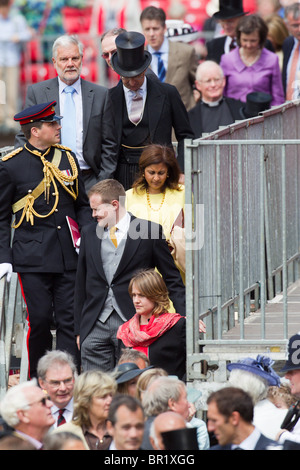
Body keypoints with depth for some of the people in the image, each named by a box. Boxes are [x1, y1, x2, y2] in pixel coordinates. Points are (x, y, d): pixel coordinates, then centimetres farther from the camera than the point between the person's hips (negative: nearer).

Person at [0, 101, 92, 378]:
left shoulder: (67, 158, 10)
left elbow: (82, 205, 18)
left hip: (68, 255, 3)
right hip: (32, 258, -3)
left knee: (69, 319, -1)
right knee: (40, 319, -2)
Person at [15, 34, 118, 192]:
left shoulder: (100, 95, 9)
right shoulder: (36, 92, 8)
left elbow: (109, 145, 10)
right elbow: (24, 138, 7)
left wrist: (104, 184, 0)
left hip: (88, 181, 1)